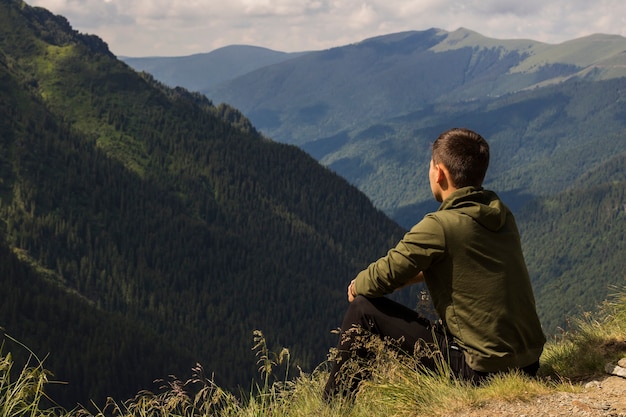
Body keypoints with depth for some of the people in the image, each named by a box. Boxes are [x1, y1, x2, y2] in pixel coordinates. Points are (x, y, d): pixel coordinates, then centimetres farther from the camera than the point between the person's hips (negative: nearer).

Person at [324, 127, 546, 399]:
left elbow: (380, 279, -11)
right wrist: (409, 277, 17)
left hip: (482, 371, -8)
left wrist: (357, 287, 10)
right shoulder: (502, 215, 6)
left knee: (364, 308, 0)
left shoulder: (439, 226, -18)